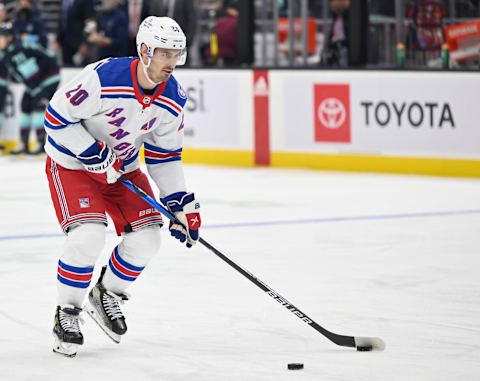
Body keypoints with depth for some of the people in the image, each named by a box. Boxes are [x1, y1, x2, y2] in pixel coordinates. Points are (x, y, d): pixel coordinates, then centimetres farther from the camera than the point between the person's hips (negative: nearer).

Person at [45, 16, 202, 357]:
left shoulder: (173, 99, -11)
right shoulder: (102, 78, -31)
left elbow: (165, 156, 0)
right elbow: (57, 117, -23)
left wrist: (182, 204, -6)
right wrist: (94, 156, -27)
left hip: (122, 168, 6)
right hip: (71, 163, -6)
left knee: (147, 237, -4)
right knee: (88, 236, -24)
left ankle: (107, 296, 22)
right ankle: (67, 313, -3)